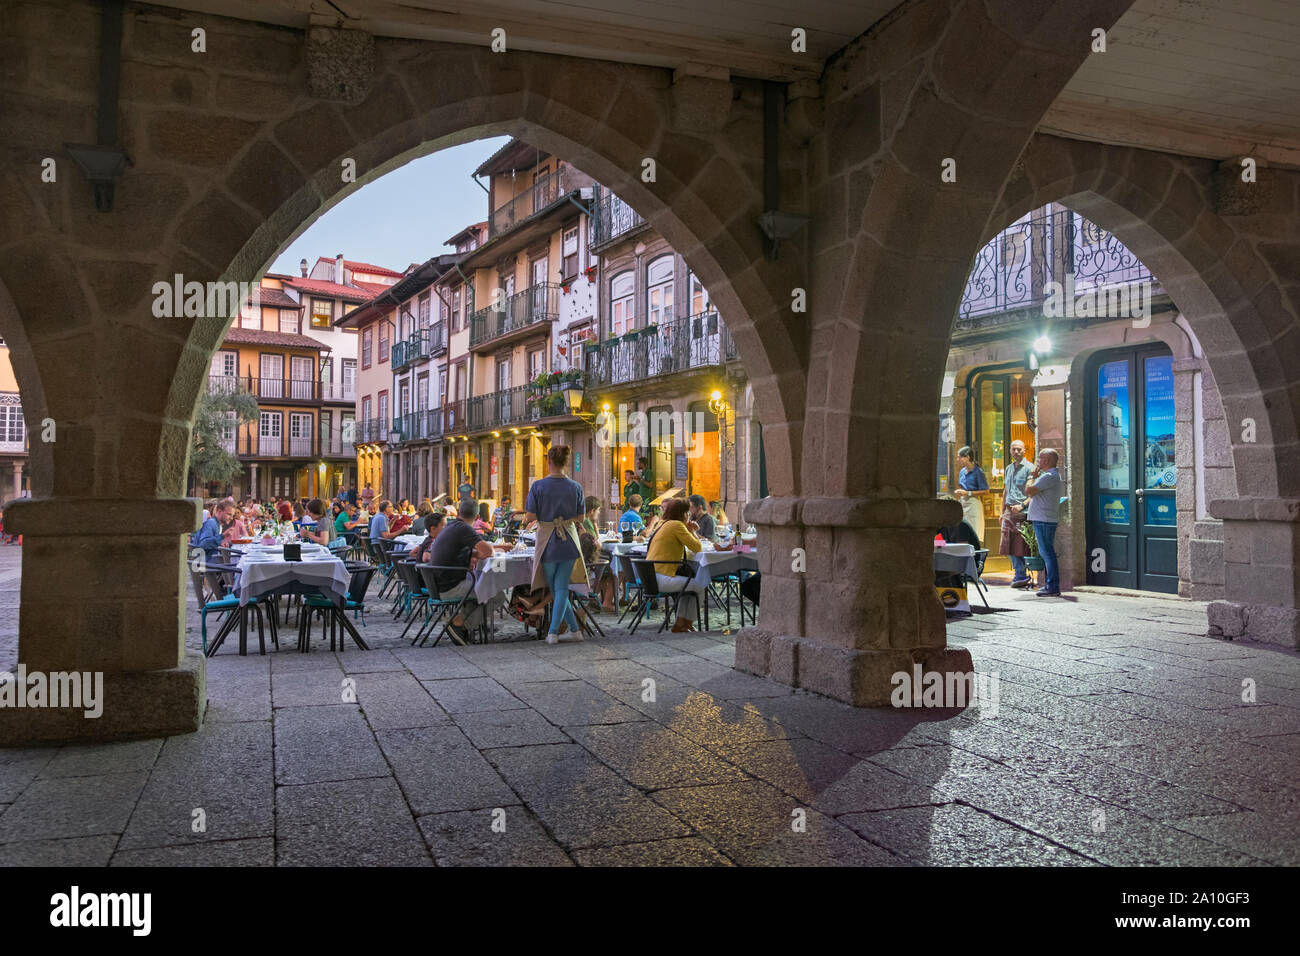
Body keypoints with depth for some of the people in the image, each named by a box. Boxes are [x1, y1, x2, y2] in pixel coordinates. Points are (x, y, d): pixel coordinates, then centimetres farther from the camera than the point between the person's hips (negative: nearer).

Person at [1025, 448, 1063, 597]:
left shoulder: (1049, 476, -16)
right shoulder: (1053, 475, 19)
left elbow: (1028, 491, -20)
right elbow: (1033, 494, 23)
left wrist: (1032, 476, -5)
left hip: (1044, 521, -11)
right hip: (1043, 519, 11)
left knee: (1047, 553, -9)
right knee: (1046, 553, 15)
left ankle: (1053, 588, -8)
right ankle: (1049, 585, 20)